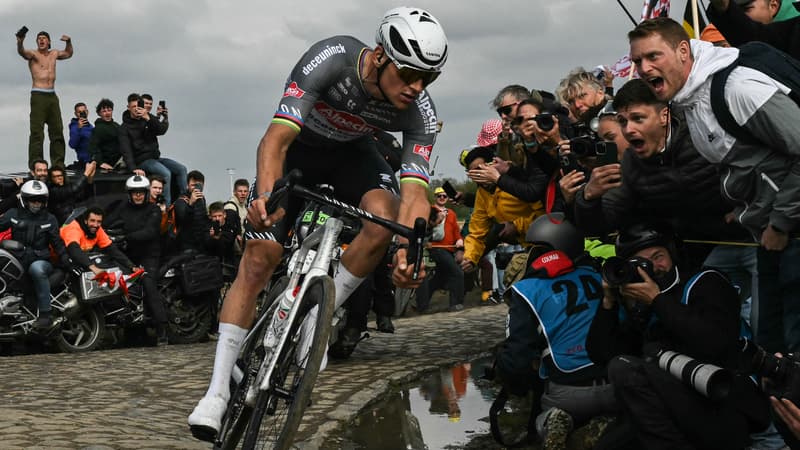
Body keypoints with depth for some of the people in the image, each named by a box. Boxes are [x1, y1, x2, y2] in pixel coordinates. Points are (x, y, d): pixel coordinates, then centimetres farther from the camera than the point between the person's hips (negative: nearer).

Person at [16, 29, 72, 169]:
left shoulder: (54, 54, 17)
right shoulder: (33, 54, -2)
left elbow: (68, 54, 35)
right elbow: (22, 52, -24)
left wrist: (69, 42, 16)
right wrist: (20, 42, -45)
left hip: (52, 96, 6)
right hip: (38, 95, -6)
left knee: (57, 131, 7)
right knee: (37, 132, -11)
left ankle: (58, 163, 14)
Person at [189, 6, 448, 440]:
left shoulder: (420, 113, -27)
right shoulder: (332, 59, -36)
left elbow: (414, 192, -34)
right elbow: (276, 139, -43)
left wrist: (409, 252, -53)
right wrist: (267, 195, -61)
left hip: (352, 154, 2)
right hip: (297, 147, -2)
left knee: (384, 220, -29)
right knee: (258, 260, -12)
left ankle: (316, 322, -10)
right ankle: (218, 390, -6)